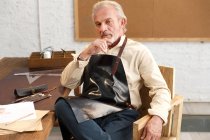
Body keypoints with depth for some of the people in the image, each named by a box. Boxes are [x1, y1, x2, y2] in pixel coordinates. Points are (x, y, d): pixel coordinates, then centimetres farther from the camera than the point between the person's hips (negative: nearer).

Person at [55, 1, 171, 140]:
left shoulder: (138, 51, 6)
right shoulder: (92, 50, 18)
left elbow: (160, 89, 1)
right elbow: (66, 82, 10)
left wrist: (157, 117, -20)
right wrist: (84, 55, -6)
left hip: (120, 114, -5)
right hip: (88, 110, 5)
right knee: (61, 106, -29)